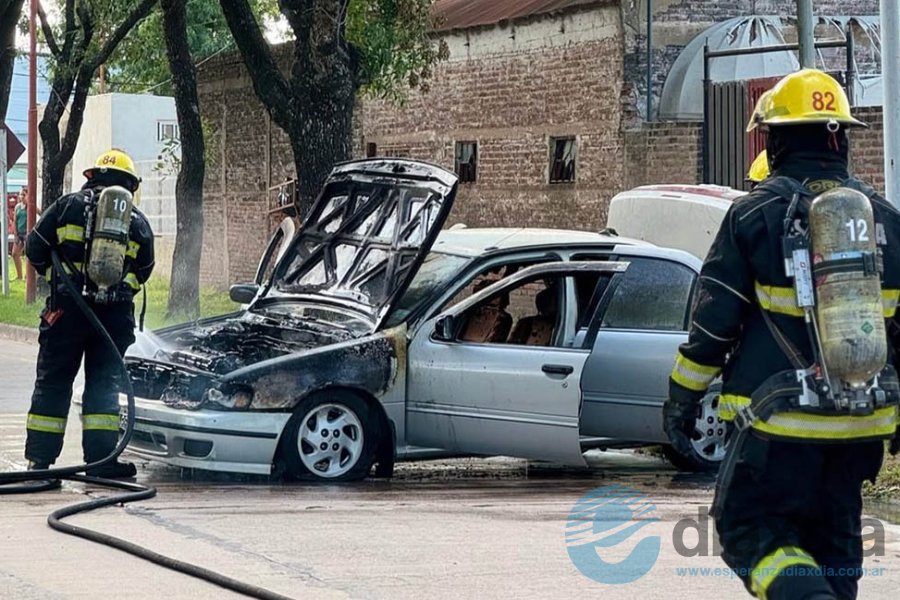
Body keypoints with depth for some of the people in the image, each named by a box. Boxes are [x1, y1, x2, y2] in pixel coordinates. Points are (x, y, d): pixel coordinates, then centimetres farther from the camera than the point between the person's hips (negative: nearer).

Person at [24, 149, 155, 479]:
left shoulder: (68, 205, 3)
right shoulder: (138, 222, 8)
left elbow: (35, 247, 3)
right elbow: (143, 271, 12)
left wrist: (53, 272, 21)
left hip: (67, 307, -1)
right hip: (115, 314, 1)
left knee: (53, 381, 6)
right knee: (104, 383, 8)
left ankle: (40, 458, 5)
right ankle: (100, 458, 1)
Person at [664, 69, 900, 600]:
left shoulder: (755, 215, -7)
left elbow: (714, 321, -6)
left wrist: (683, 396, 6)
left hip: (780, 423, -5)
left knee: (750, 532, 3)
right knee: (832, 537, 17)